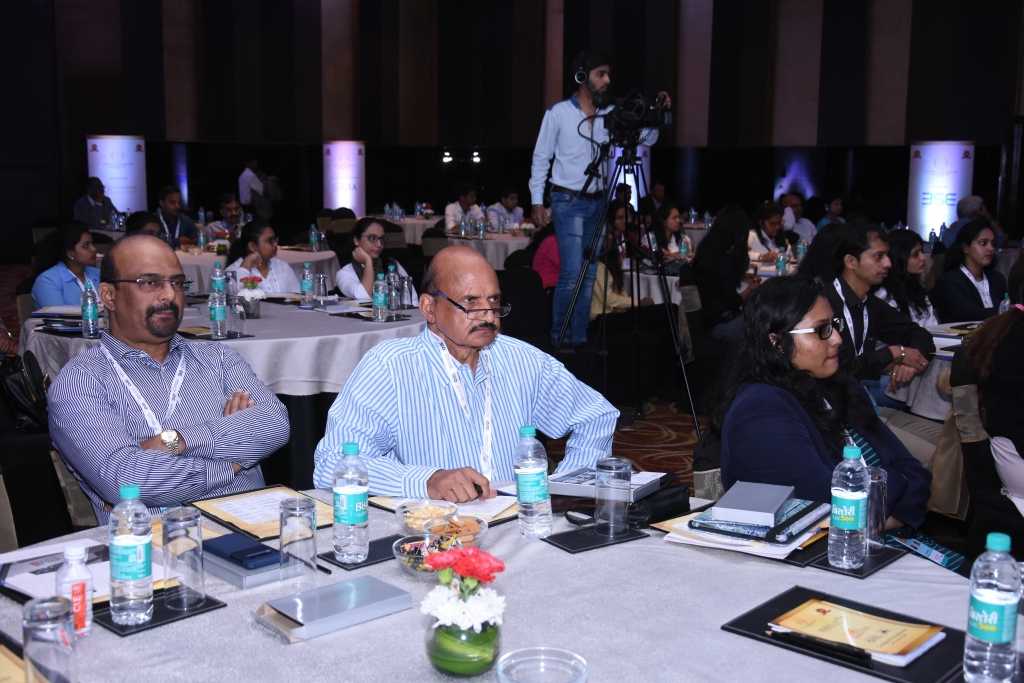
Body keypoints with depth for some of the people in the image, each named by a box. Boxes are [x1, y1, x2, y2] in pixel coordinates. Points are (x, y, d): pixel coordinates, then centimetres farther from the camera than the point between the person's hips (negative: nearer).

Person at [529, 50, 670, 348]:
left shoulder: (610, 114, 7)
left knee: (589, 274, 7)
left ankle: (579, 338, 15)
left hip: (597, 202, 5)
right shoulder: (558, 113, -4)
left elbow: (645, 138, 7)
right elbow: (541, 158, -1)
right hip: (568, 201, -5)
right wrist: (537, 200, -7)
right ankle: (559, 337, 1)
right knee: (572, 273, -13)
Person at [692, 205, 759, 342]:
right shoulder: (725, 259, -23)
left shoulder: (706, 250, 2)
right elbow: (732, 302, -18)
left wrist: (743, 277, 13)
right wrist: (751, 288, -2)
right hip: (723, 325, -9)